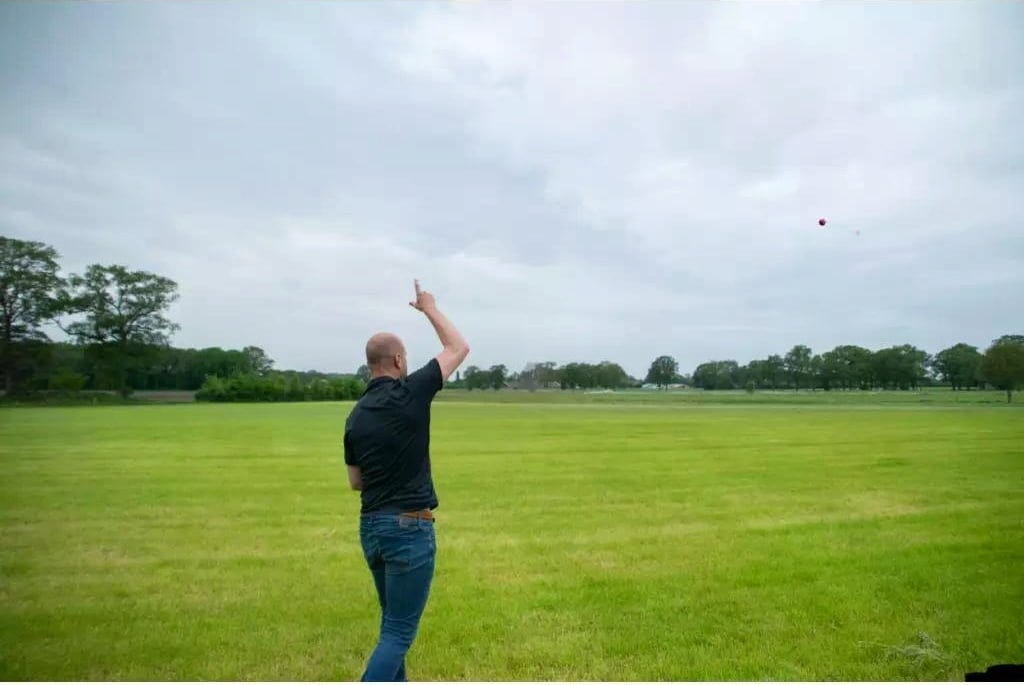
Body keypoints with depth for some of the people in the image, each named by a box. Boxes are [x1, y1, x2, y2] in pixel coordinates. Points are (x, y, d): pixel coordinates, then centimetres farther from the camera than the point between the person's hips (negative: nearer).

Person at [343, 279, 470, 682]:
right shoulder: (409, 393, -13)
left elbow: (356, 482, 13)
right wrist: (429, 308, 12)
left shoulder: (356, 415, 5)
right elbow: (459, 349, 0)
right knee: (399, 632, 0)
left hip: (371, 527, 7)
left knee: (394, 624, 22)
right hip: (409, 527, -7)